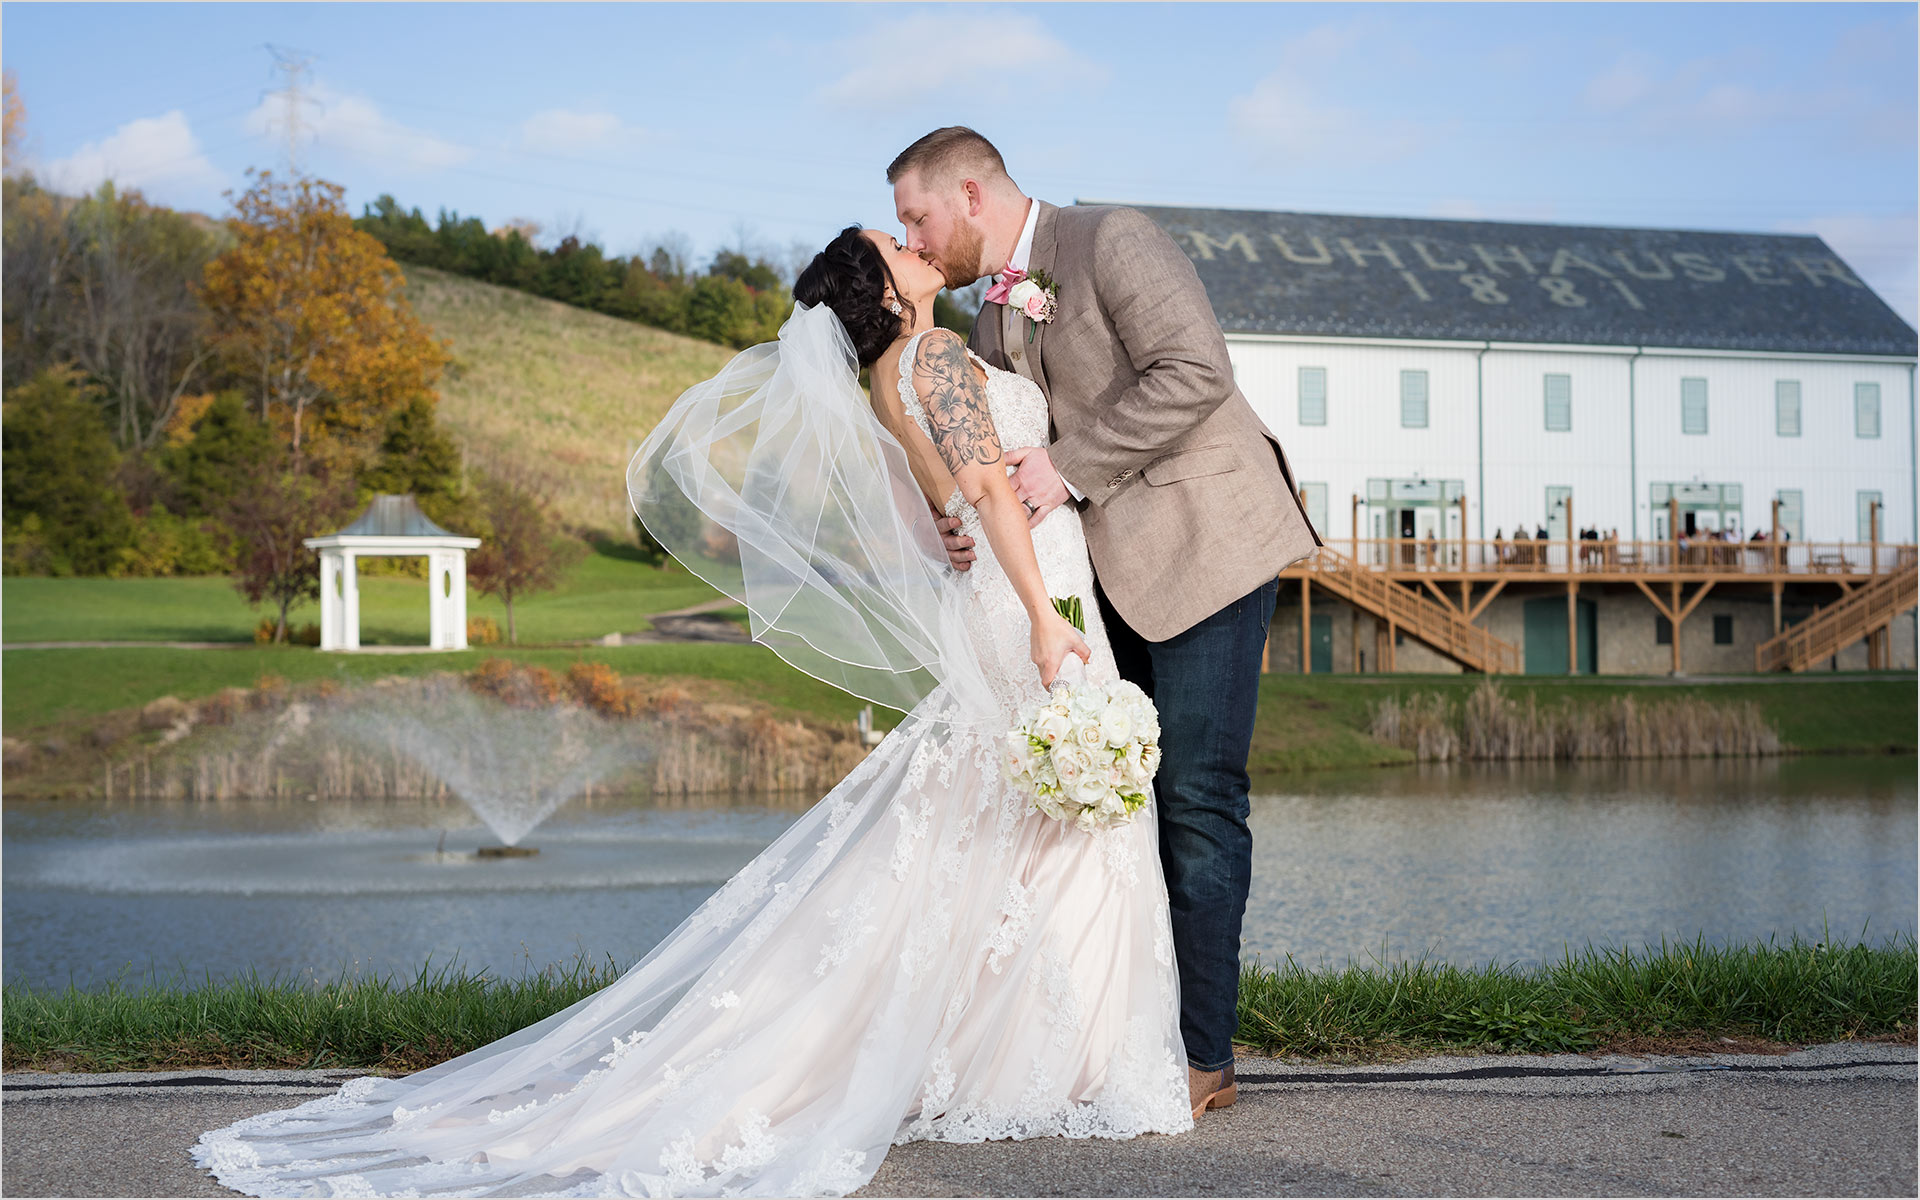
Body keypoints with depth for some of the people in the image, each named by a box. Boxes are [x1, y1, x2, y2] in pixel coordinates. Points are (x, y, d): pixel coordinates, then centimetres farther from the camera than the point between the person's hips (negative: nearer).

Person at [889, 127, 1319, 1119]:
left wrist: (1070, 468, -19)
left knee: (1197, 796, -9)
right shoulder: (993, 324, 17)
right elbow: (1015, 465, 15)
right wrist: (971, 531, -6)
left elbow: (1194, 372, -19)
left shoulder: (1112, 240, -7)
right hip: (1108, 572, 8)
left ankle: (1203, 1055, -4)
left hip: (1203, 544, -8)